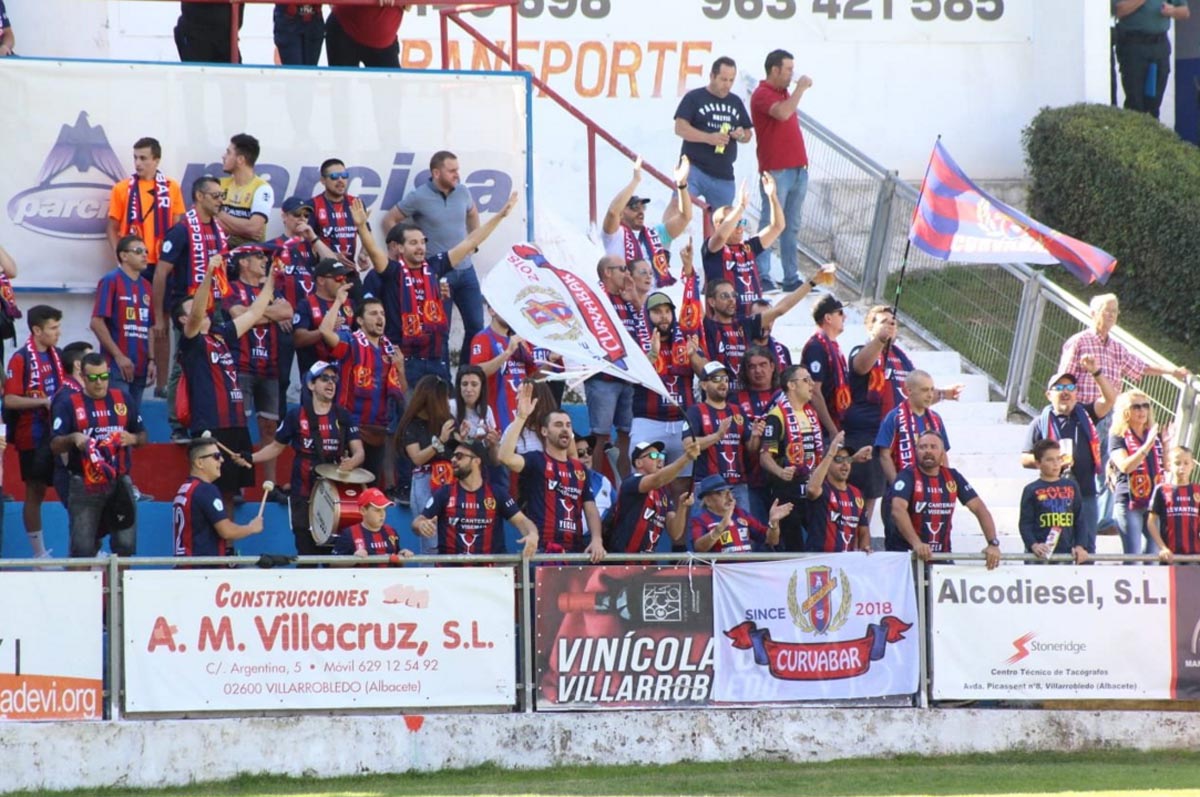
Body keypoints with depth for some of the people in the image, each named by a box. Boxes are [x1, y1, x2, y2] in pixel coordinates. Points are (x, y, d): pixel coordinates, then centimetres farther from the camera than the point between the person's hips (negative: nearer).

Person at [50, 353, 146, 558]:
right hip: (84, 485, -3)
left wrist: (133, 439, -6)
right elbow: (55, 445, -5)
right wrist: (73, 438, -25)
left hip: (120, 482, 3)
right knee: (82, 548, -4)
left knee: (125, 545, 4)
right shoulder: (69, 405, 1)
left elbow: (143, 436, 17)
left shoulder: (122, 400, 11)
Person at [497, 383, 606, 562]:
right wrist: (521, 417, -19)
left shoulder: (579, 468, 17)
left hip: (575, 551, 5)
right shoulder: (536, 460, 1)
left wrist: (596, 539, -6)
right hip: (541, 550, -5)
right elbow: (504, 457, -18)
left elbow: (590, 507, 13)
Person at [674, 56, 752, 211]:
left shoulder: (736, 102, 16)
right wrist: (708, 137, -23)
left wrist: (742, 135, -5)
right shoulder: (694, 98, 0)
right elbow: (680, 128, -10)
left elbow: (748, 134, 21)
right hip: (694, 168, -5)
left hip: (724, 175, 5)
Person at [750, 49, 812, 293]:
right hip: (776, 171, -8)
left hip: (797, 169, 8)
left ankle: (791, 278, 11)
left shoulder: (784, 93, 18)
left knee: (791, 227, 9)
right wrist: (800, 88, -16)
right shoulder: (762, 94, -9)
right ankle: (762, 277, -5)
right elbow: (782, 113, -28)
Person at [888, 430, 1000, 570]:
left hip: (942, 553, 4)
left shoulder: (952, 477, 5)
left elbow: (979, 508, 3)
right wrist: (916, 543, -40)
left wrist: (993, 543, -12)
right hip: (905, 552, -4)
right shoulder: (908, 476, -9)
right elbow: (898, 509, -25)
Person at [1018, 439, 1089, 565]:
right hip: (1041, 555, -3)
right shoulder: (1031, 491, 1)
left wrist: (1080, 546, -1)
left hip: (1066, 553, 3)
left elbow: (1079, 520, 11)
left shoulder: (1071, 486, 10)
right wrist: (1033, 545, -20)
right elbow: (1025, 523, -3)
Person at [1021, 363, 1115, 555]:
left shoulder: (1085, 415, 12)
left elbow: (1110, 398, 1)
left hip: (1086, 494, 3)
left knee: (1086, 547, 7)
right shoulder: (1040, 423, 4)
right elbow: (1025, 459, 3)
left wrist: (1096, 372, -11)